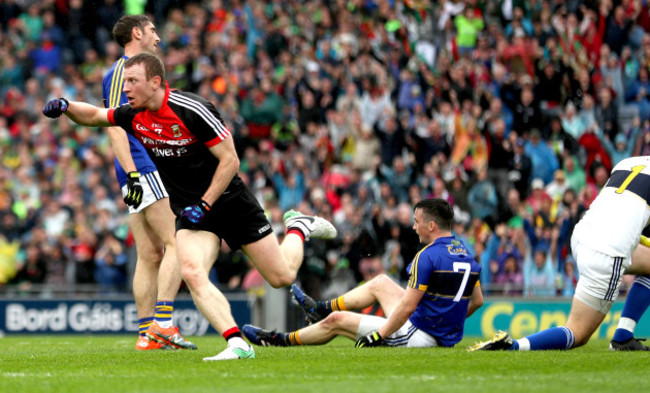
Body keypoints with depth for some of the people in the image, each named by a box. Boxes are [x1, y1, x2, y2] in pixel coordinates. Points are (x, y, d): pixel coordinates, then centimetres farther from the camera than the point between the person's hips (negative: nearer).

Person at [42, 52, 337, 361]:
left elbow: (230, 160, -19)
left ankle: (298, 227, 35)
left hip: (231, 201, -4)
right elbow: (93, 116, 13)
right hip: (191, 211, 4)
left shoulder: (192, 110, -22)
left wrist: (204, 205, -22)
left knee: (281, 277, 3)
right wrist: (65, 107, -8)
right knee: (192, 272, -26)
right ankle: (238, 344, -28)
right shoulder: (134, 116, -3)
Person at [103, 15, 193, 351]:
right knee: (178, 243, -14)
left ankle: (147, 334, 4)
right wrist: (132, 174, -23)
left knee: (150, 255, 6)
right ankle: (162, 322, -19)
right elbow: (114, 127, -17)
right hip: (144, 171, -10)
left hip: (149, 171, 10)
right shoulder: (121, 71, -8)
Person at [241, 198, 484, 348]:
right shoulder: (466, 255, 5)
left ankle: (279, 340, 26)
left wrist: (378, 336, -14)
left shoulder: (427, 257, -21)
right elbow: (477, 300, 11)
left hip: (423, 336, -9)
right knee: (380, 283, 27)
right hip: (448, 336, 9)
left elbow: (407, 307, -23)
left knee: (337, 321, 5)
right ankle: (321, 309, 44)